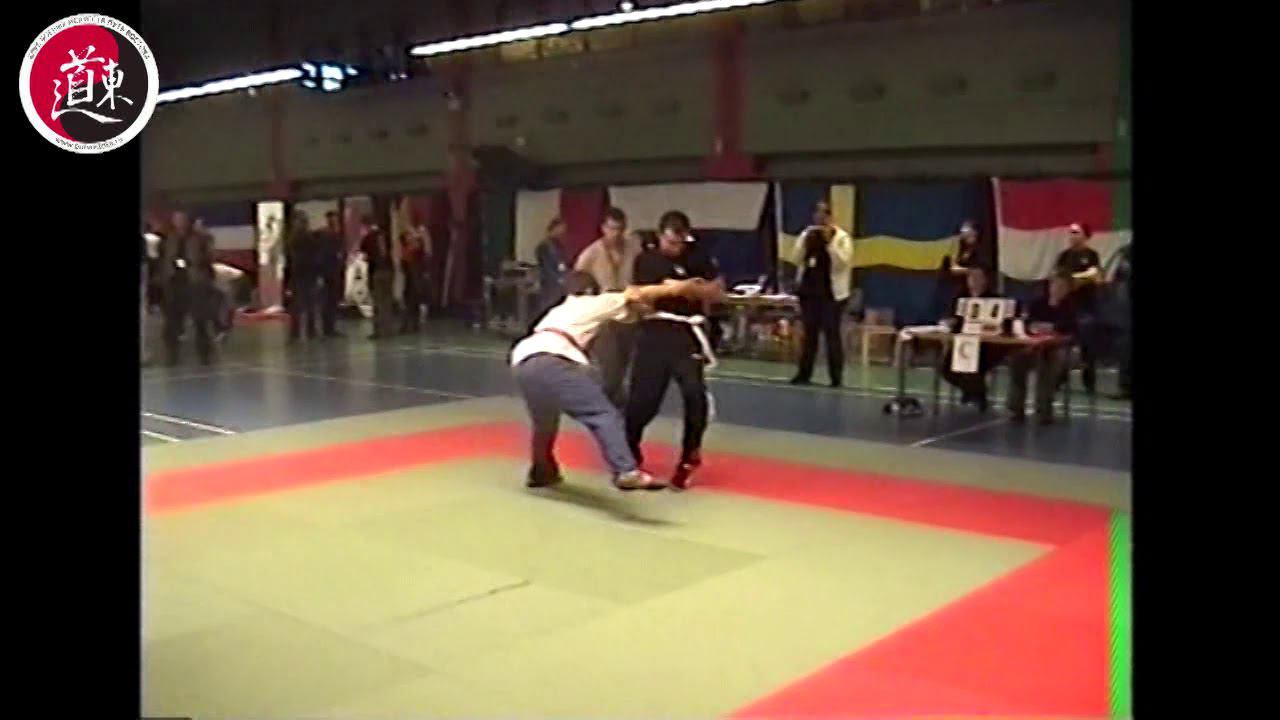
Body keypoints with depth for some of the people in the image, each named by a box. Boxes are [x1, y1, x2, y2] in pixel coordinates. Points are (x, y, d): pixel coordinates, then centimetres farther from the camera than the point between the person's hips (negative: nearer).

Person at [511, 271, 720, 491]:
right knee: (604, 414, -10)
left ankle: (542, 472, 47)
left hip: (522, 363, 7)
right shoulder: (595, 303, 22)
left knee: (545, 422, 31)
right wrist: (683, 286, 31)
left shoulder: (559, 310, 38)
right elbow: (640, 295, 25)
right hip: (551, 362, -7)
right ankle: (627, 471, -24)